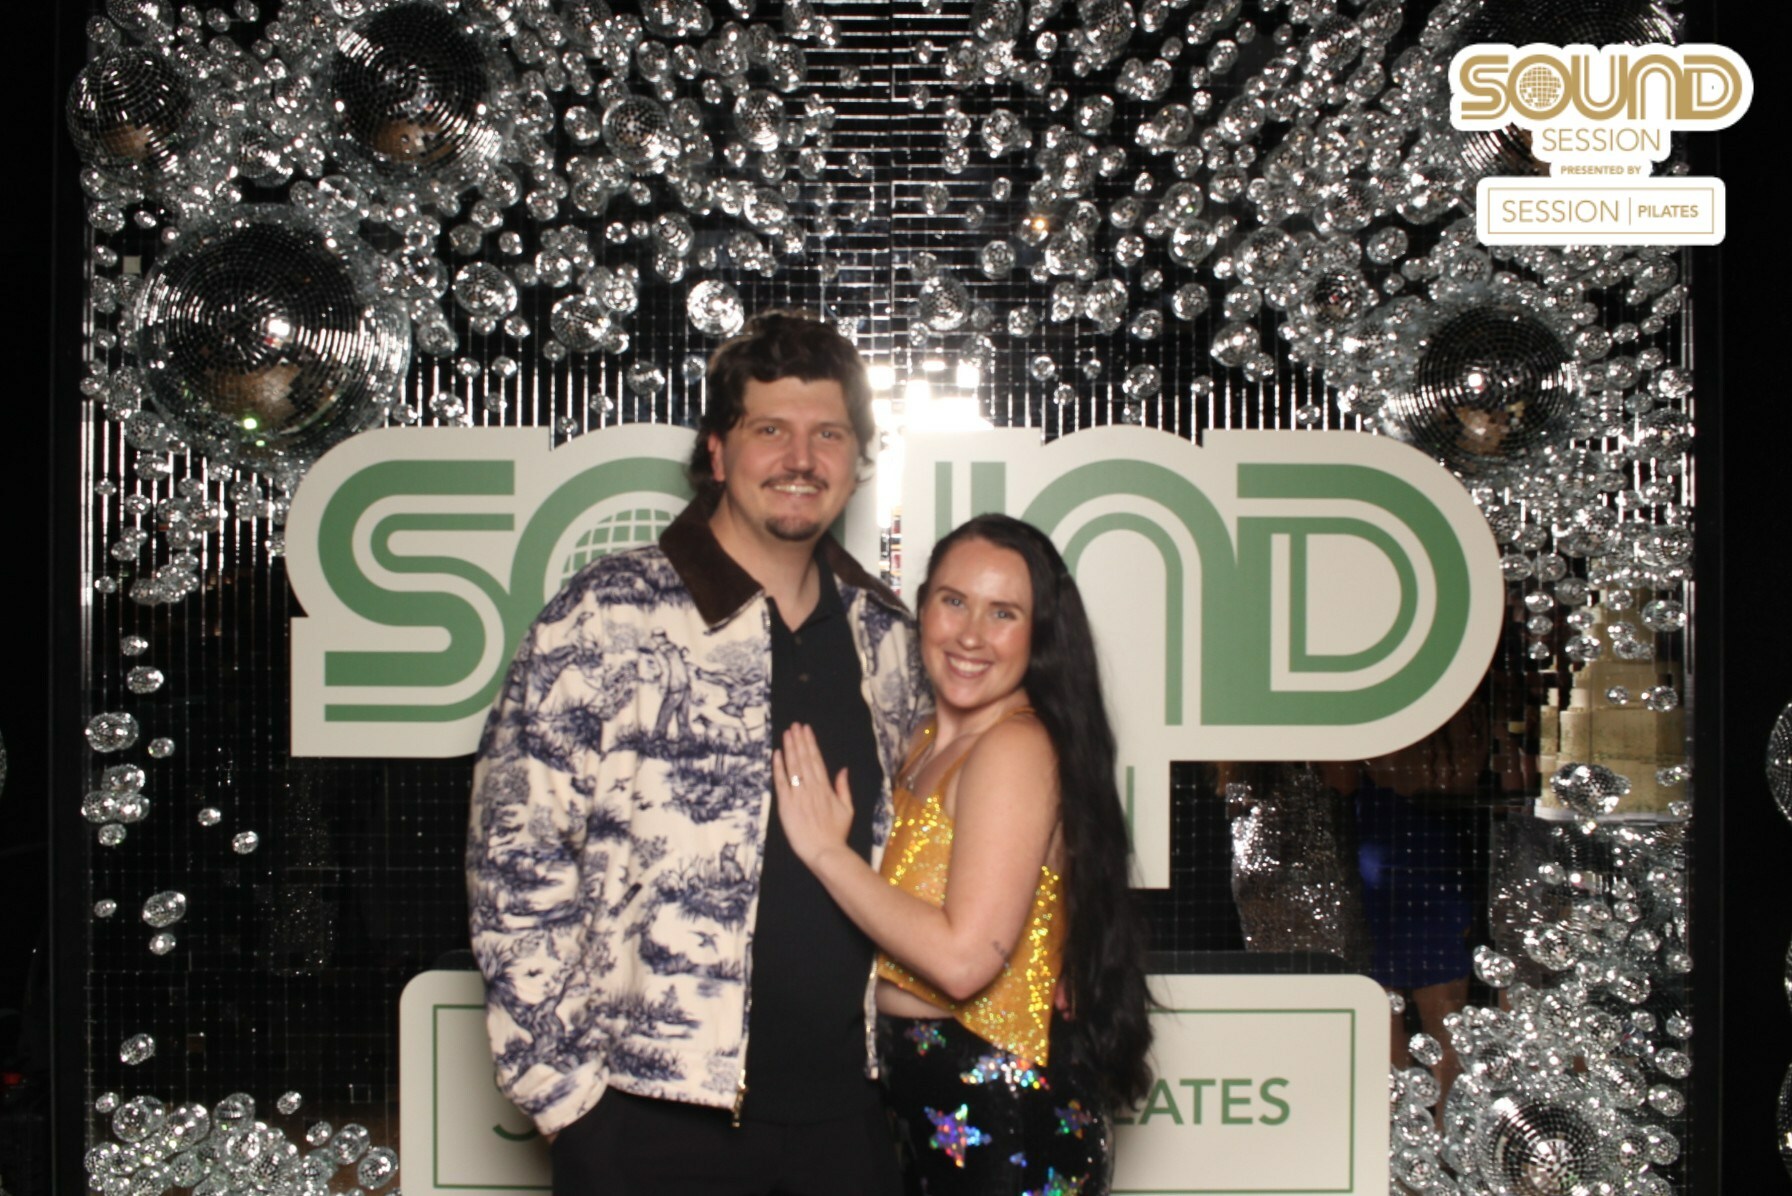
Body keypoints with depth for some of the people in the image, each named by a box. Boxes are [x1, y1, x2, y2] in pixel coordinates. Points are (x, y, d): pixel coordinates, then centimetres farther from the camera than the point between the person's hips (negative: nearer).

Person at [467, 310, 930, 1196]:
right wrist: (562, 1087, -10)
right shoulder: (612, 617, -9)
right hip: (654, 1120, -4)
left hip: (844, 1105, 5)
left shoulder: (882, 633, 7)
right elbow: (514, 859, -10)